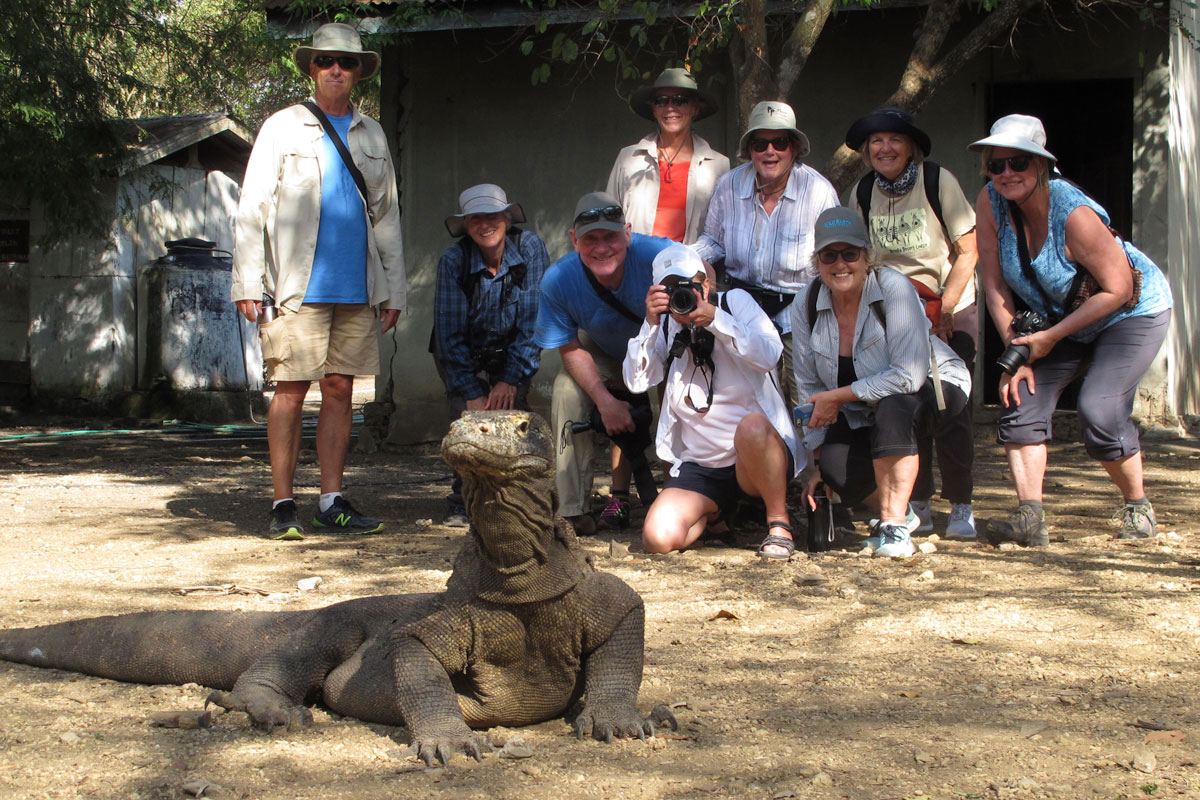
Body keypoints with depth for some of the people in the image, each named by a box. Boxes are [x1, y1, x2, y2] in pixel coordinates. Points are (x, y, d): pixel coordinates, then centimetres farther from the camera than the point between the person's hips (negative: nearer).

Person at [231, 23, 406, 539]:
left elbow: (387, 218, 18)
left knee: (339, 391, 6)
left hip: (356, 290, 4)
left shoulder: (371, 136, 16)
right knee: (291, 392, -4)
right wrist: (248, 284, -7)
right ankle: (283, 506, 2)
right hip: (298, 288, -4)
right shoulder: (283, 128, 4)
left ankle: (332, 502, 12)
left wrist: (393, 289, 11)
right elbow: (252, 210, 1)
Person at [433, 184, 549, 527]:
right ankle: (463, 502, -7)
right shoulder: (453, 260, -19)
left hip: (513, 353, 0)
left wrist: (510, 379, -22)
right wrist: (471, 392, -24)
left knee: (512, 407, -24)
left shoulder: (529, 248, -18)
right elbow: (449, 334, -17)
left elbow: (534, 320, -17)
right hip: (465, 356, 0)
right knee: (468, 413, -24)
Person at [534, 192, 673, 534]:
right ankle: (573, 511, -17)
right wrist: (605, 401, -26)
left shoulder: (657, 255, -35)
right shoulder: (558, 281, -26)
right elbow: (571, 349, -15)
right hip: (604, 354, 1)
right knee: (567, 392, -23)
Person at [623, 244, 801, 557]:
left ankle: (779, 522, -16)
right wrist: (651, 325, -15)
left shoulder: (736, 301, 0)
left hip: (759, 452, -4)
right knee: (658, 538, -19)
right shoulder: (664, 326, 9)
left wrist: (715, 319, -25)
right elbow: (636, 382, -4)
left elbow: (769, 355, -17)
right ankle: (716, 511, 16)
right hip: (699, 466, 4)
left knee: (751, 426, -41)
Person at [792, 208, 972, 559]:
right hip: (863, 414, 4)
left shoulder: (893, 288, -25)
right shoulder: (806, 307, -10)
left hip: (933, 390, -4)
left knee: (892, 407, -37)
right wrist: (818, 461, -6)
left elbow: (909, 376, -32)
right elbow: (810, 389, -2)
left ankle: (894, 524, -25)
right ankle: (899, 512, 9)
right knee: (836, 465, -23)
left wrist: (839, 396, -27)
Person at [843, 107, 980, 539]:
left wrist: (943, 312, -13)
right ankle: (918, 505, 8)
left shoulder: (938, 181, -10)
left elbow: (968, 251, -8)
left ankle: (961, 508, 2)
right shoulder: (862, 193, 0)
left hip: (952, 309, -3)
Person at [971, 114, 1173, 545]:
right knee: (1021, 398, -11)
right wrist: (1015, 349, -15)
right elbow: (994, 283, -9)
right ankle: (1030, 517, -14)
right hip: (1061, 319, 6)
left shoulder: (1075, 214, -33)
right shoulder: (990, 203, -17)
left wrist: (1050, 337, -24)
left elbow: (1118, 290, -26)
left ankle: (1137, 505, 5)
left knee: (1099, 412, -20)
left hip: (1132, 312, -6)